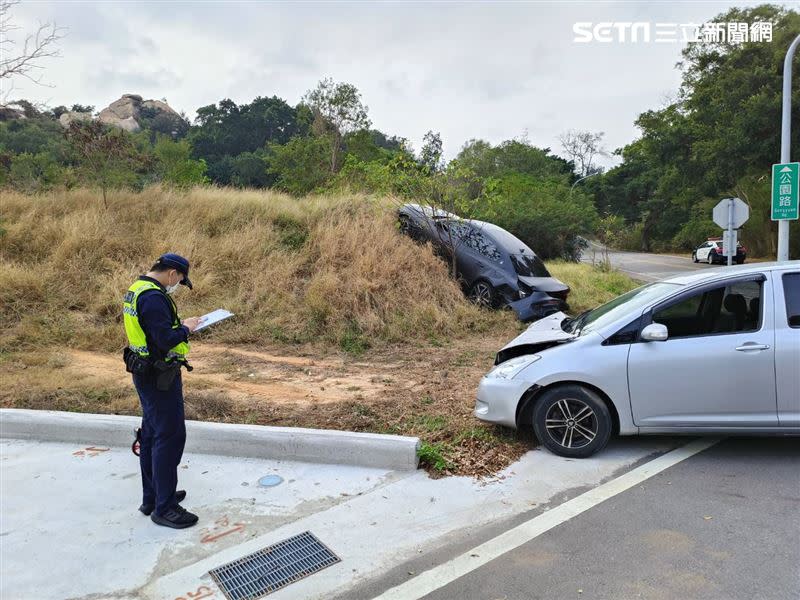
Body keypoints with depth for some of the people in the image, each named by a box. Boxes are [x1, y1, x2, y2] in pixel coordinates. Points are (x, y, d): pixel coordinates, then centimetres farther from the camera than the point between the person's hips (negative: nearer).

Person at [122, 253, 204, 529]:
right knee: (170, 437, -3)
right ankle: (164, 508, 5)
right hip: (160, 378, -11)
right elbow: (166, 340, -27)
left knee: (152, 434, 18)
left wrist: (179, 325, 7)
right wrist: (186, 327, -10)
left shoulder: (137, 289, 10)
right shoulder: (153, 297, -22)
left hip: (145, 374, 11)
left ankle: (152, 497, 31)